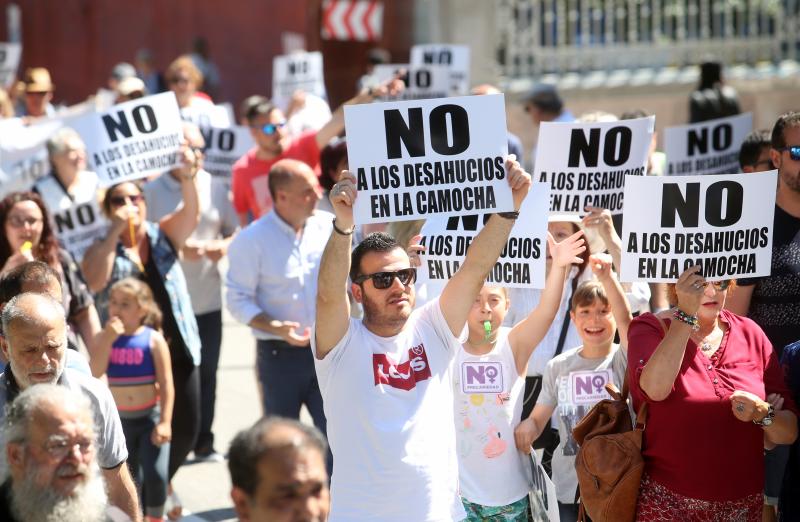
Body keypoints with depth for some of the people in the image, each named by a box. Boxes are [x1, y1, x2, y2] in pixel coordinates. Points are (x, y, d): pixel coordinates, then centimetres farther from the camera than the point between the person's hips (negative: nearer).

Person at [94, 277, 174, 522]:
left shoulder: (153, 340, -9)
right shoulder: (107, 338, -1)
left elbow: (166, 384, -10)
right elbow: (94, 373, -16)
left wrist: (165, 421, -16)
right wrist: (108, 339, -21)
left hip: (150, 417, -3)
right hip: (120, 419, 3)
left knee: (155, 474, -13)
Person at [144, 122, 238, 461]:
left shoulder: (215, 188, 5)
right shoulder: (153, 191, -4)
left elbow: (236, 233, 12)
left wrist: (222, 246, -10)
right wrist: (178, 248, -18)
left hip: (207, 299, 3)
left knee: (206, 374, 9)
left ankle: (203, 442, 20)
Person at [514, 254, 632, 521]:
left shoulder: (624, 360, -5)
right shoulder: (558, 366, 4)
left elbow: (626, 320, -25)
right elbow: (538, 419, 8)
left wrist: (607, 276, -41)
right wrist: (527, 426, -17)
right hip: (571, 488, 3)